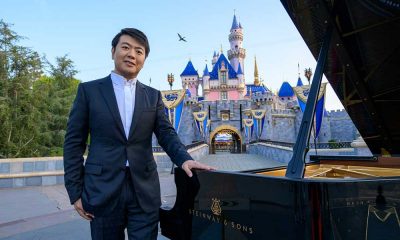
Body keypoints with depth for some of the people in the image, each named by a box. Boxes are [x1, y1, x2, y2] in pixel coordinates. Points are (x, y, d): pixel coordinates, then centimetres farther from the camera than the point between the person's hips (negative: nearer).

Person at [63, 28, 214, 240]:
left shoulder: (153, 95, 9)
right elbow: (74, 142, 2)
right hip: (103, 189, -1)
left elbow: (166, 133, 2)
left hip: (144, 189, 2)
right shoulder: (89, 90, 3)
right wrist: (75, 191, -3)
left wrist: (184, 159, -18)